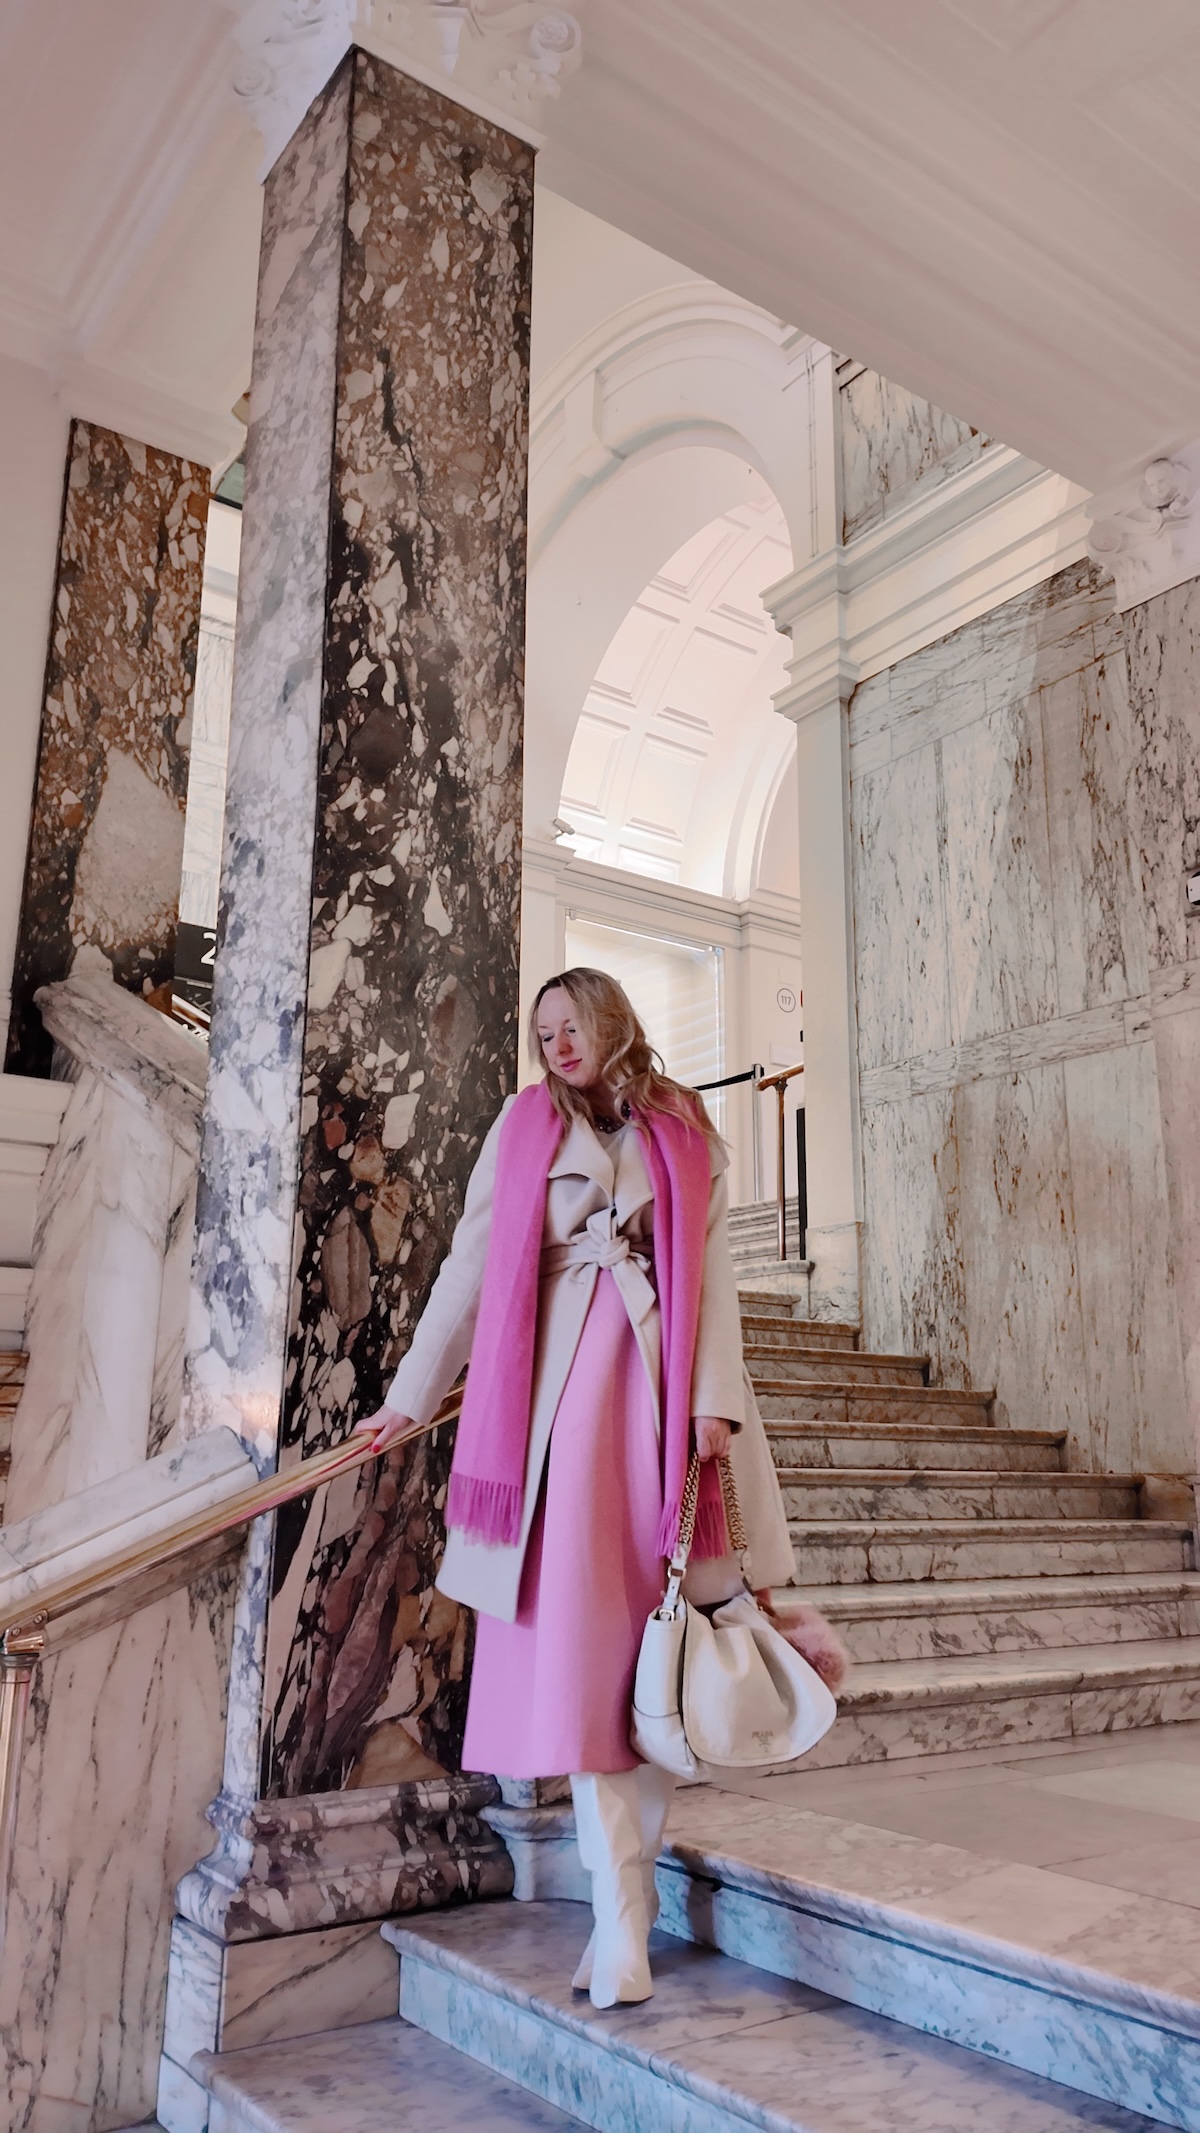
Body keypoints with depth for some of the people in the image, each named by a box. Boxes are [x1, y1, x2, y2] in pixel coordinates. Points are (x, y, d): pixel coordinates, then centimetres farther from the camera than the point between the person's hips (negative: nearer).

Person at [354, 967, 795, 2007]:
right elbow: (469, 1269, 10)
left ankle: (625, 1893, 14)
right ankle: (623, 1920, -1)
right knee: (577, 1648, -6)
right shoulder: (524, 1126, 11)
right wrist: (411, 1396, 8)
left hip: (656, 1389, 1)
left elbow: (713, 1273, 4)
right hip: (558, 1394, 0)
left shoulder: (686, 1138, 11)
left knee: (654, 1644, 1)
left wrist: (712, 1401, -8)